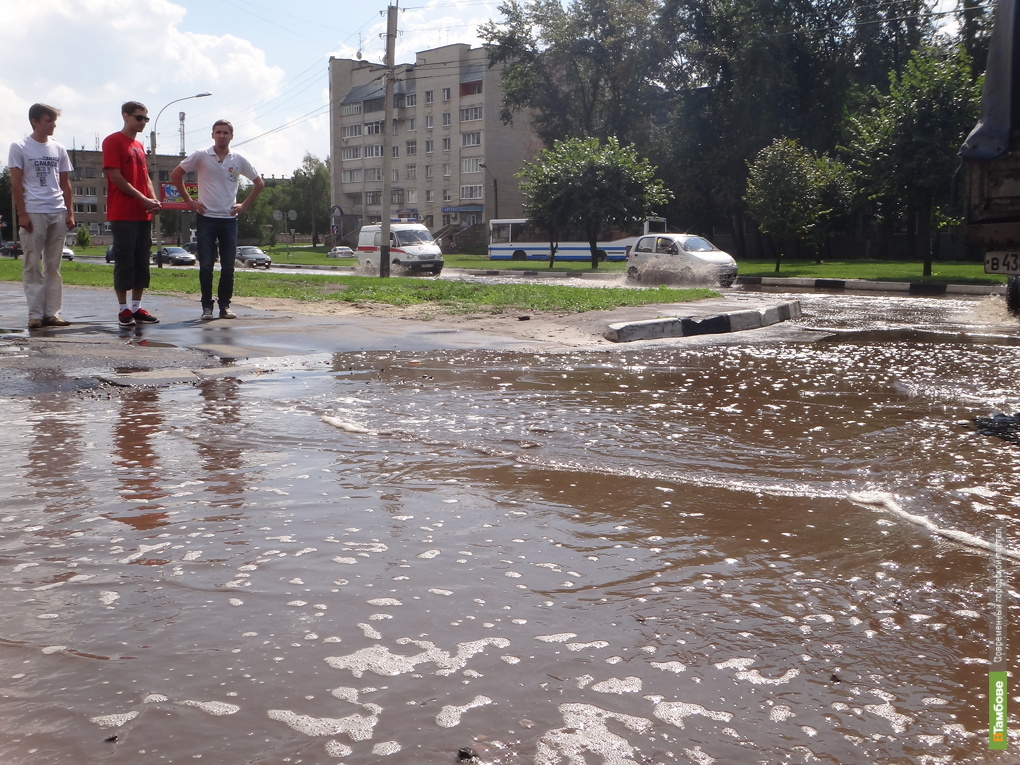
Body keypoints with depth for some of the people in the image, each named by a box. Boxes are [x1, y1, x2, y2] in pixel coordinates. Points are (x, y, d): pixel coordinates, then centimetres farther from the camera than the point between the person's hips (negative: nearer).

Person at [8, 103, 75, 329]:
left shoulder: (59, 150, 13)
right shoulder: (19, 147, 1)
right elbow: (16, 184, -2)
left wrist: (70, 212, 7)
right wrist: (22, 214, -9)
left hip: (58, 213, 4)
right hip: (33, 213, -4)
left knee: (53, 266, 5)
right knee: (32, 265, -2)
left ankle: (52, 312, 8)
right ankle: (35, 314, 0)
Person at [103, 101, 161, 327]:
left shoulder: (139, 146, 19)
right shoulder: (113, 141, -4)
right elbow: (116, 177, -11)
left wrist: (154, 200, 1)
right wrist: (143, 199, -14)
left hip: (143, 214, 7)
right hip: (123, 214, -7)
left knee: (142, 261, 6)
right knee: (125, 261, -5)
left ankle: (137, 307, 11)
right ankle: (124, 309, 0)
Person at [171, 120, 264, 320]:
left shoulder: (239, 160, 5)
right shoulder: (201, 156, -1)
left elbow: (259, 183, 15)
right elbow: (175, 174, 5)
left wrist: (244, 205, 7)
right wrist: (189, 201, 1)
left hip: (229, 219, 2)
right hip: (206, 218, -2)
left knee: (228, 267, 3)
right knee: (206, 266, -1)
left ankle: (225, 306, 12)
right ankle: (207, 306, 6)